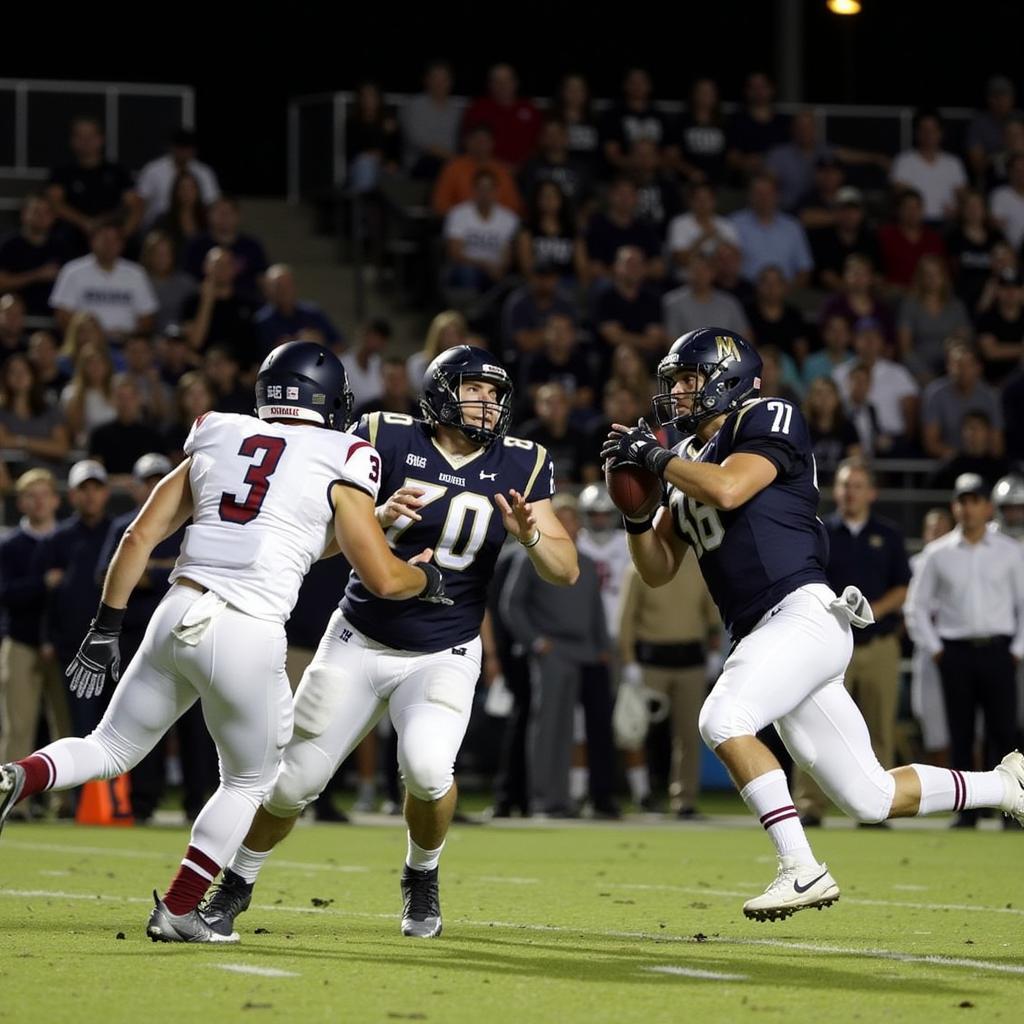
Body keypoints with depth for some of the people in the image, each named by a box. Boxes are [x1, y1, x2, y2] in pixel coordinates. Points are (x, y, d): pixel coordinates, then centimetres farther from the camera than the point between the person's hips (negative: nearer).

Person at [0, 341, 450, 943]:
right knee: (249, 782, 19)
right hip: (249, 639, -4)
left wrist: (106, 629, 18)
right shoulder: (336, 468, 3)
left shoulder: (216, 445, 16)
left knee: (111, 751, 19)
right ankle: (178, 911, 15)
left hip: (177, 618, 4)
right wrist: (426, 577, 23)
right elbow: (384, 579, 2)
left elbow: (139, 539, 13)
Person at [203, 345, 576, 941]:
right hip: (360, 644, 0)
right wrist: (379, 517, -29)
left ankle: (422, 877, 4)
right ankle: (236, 885, 29)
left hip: (443, 655, 0)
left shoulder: (520, 466, -4)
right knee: (296, 780, 2)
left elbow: (567, 572, -4)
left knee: (427, 766, -26)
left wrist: (531, 535, -24)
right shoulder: (387, 439, -10)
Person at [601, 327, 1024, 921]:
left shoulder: (766, 422, -2)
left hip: (805, 614, -8)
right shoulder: (688, 464, 21)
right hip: (766, 637, 8)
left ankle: (802, 871, -25)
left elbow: (727, 490, -21)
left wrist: (654, 456, -8)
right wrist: (636, 511, 5)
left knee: (723, 720, -27)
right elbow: (658, 570, 22)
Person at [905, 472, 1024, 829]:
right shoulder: (937, 554, 8)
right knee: (960, 734, 1)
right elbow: (917, 606, 11)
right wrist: (934, 649, 2)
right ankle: (965, 810, 4)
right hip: (956, 652, 1)